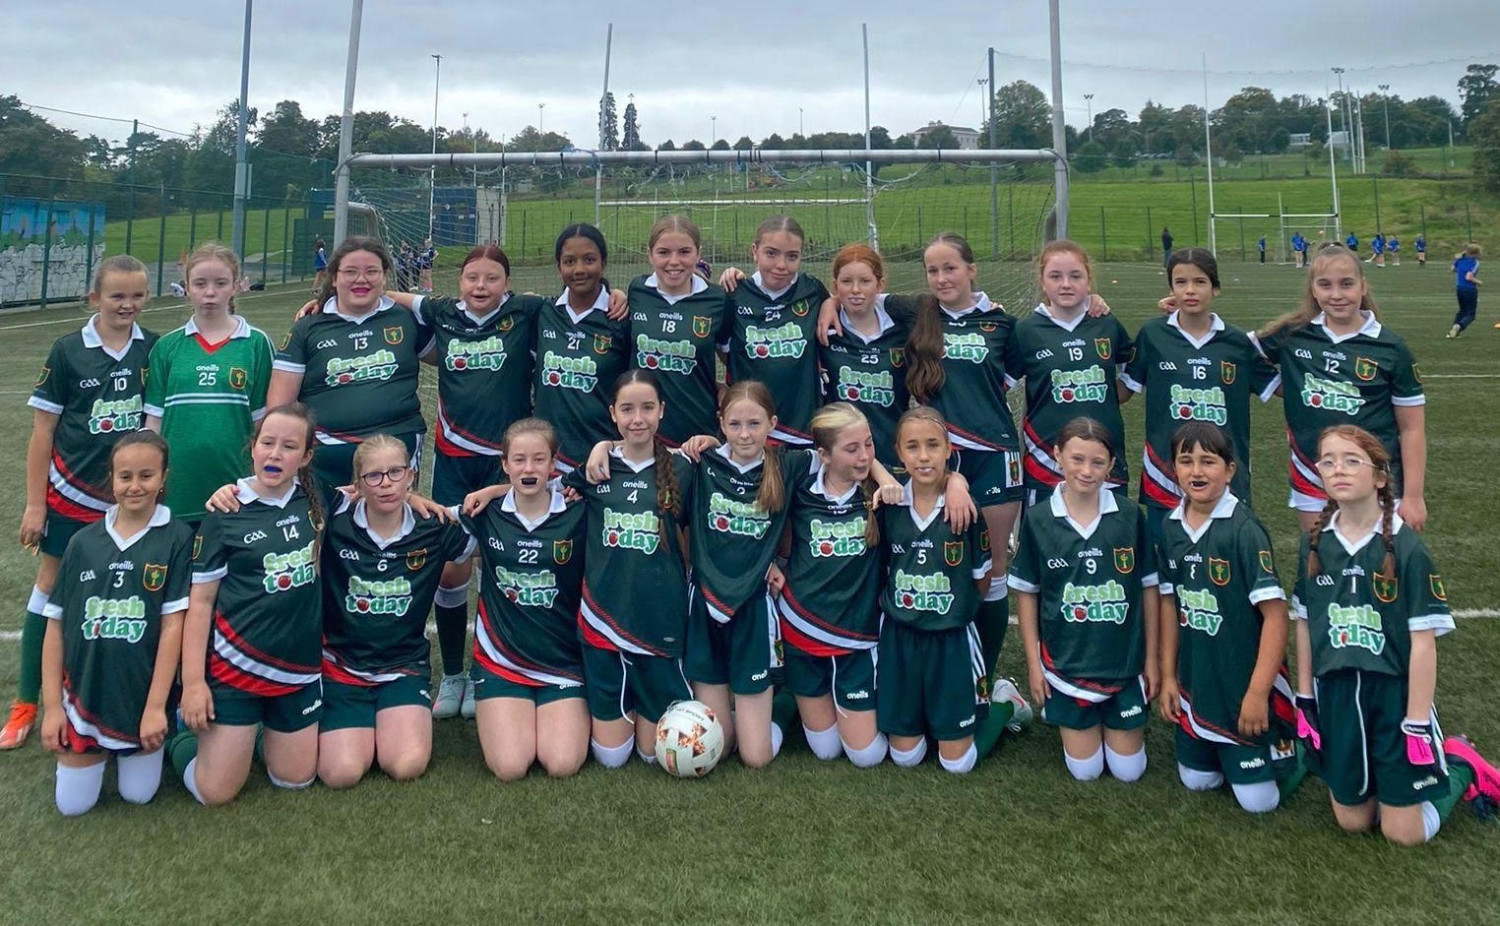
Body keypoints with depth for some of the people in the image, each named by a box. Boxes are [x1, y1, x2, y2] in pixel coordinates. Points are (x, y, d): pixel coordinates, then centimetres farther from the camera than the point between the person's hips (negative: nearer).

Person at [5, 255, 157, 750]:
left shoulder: (155, 349, -2)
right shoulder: (68, 351, -6)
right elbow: (42, 432, -3)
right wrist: (35, 505, -4)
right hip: (71, 495, -1)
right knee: (51, 587, 8)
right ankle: (26, 701, 19)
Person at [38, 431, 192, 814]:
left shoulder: (177, 538, -10)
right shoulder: (83, 542, -1)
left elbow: (173, 625, -12)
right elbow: (56, 626, 2)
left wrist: (156, 706, -14)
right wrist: (52, 706, -1)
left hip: (142, 694, -2)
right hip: (84, 692, 3)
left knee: (138, 795, 7)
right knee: (72, 805, 9)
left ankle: (134, 749, 37)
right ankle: (101, 751, 37)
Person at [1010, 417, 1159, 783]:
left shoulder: (1129, 515, -8)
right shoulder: (1038, 520, -9)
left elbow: (1147, 586, 1)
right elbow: (1027, 592, 0)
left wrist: (1151, 657, 3)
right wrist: (1033, 661, -1)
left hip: (1125, 662, 1)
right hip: (1066, 662, 0)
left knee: (1128, 770, 9)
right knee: (1085, 769, 7)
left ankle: (1111, 717, 38)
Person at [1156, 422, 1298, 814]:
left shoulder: (1244, 529, -20)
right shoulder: (1171, 527, -2)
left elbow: (1275, 613, -20)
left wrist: (1257, 692, -21)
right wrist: (1168, 677, 6)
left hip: (1246, 683, -5)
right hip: (1195, 685, 5)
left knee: (1258, 799, 2)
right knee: (1196, 780, 14)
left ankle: (1288, 742, 28)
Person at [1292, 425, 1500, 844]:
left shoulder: (1406, 547, -13)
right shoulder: (1314, 544, -2)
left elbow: (1423, 640, -12)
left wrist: (1417, 723, -13)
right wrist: (1305, 699, 6)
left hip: (1394, 692, -3)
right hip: (1336, 694, 4)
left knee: (1403, 833, 4)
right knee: (1352, 821, 11)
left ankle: (1460, 765, 26)